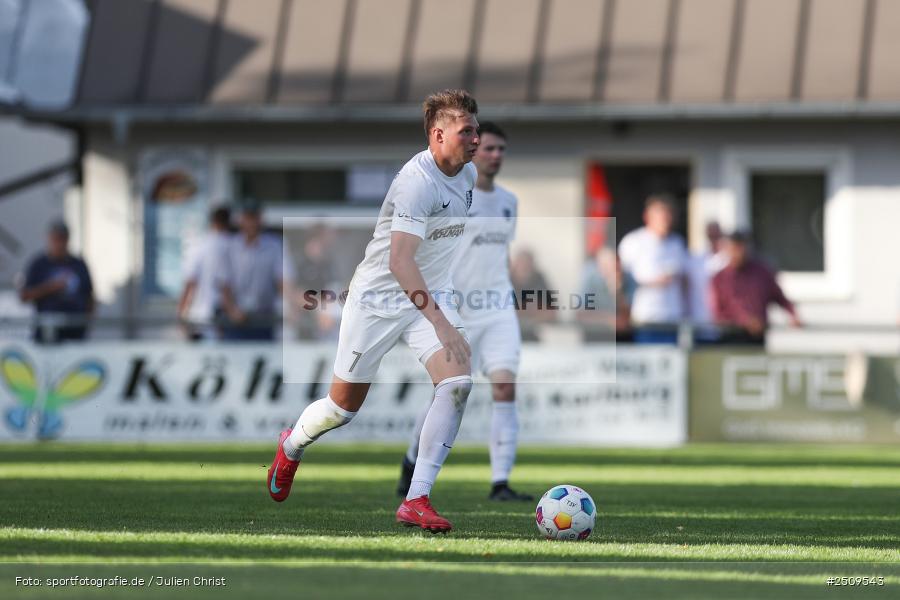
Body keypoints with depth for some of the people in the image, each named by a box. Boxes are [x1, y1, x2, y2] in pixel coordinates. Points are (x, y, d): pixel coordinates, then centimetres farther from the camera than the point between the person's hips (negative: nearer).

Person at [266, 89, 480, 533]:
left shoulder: (468, 174, 1)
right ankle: (292, 446, 42)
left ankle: (416, 500, -17)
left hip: (432, 296, 6)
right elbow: (400, 260, -36)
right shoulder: (417, 181, -26)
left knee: (457, 382, -19)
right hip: (378, 297, -6)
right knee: (344, 405, 6)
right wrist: (440, 323, -42)